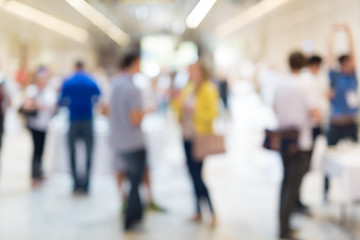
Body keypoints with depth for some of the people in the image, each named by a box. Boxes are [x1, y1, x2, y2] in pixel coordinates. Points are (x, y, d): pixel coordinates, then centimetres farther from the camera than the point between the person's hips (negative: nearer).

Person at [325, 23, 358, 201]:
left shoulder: (353, 76, 7)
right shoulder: (335, 77, -5)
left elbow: (353, 53, 7)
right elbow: (331, 56, -8)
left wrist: (349, 34, 7)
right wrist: (332, 34, -7)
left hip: (352, 125, 5)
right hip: (337, 125, -5)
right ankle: (326, 191, 11)